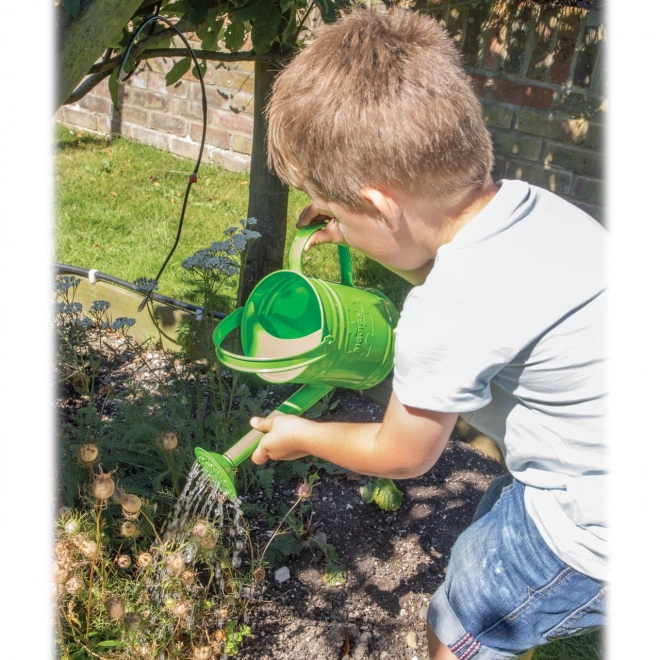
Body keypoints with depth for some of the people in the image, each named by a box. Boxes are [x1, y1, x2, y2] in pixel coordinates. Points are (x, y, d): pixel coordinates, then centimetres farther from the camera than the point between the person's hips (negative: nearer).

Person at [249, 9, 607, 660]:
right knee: (486, 546, 27)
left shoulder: (444, 319, -32)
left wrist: (301, 436, 6)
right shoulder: (527, 203, -9)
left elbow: (402, 456, -11)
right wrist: (364, 234, 11)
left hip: (595, 522, -8)